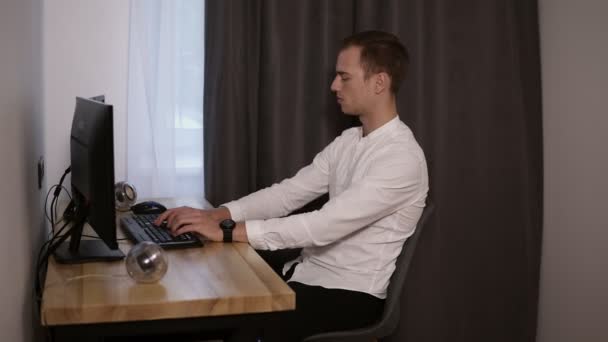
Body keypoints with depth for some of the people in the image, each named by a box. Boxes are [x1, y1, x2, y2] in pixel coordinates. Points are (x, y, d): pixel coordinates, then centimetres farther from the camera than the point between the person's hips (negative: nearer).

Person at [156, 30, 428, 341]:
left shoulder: (402, 158, -21)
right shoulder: (348, 141, 8)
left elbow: (324, 226, -28)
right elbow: (288, 193, 5)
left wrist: (227, 231, -29)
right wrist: (215, 215, -9)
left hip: (351, 293, -8)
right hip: (309, 272, 8)